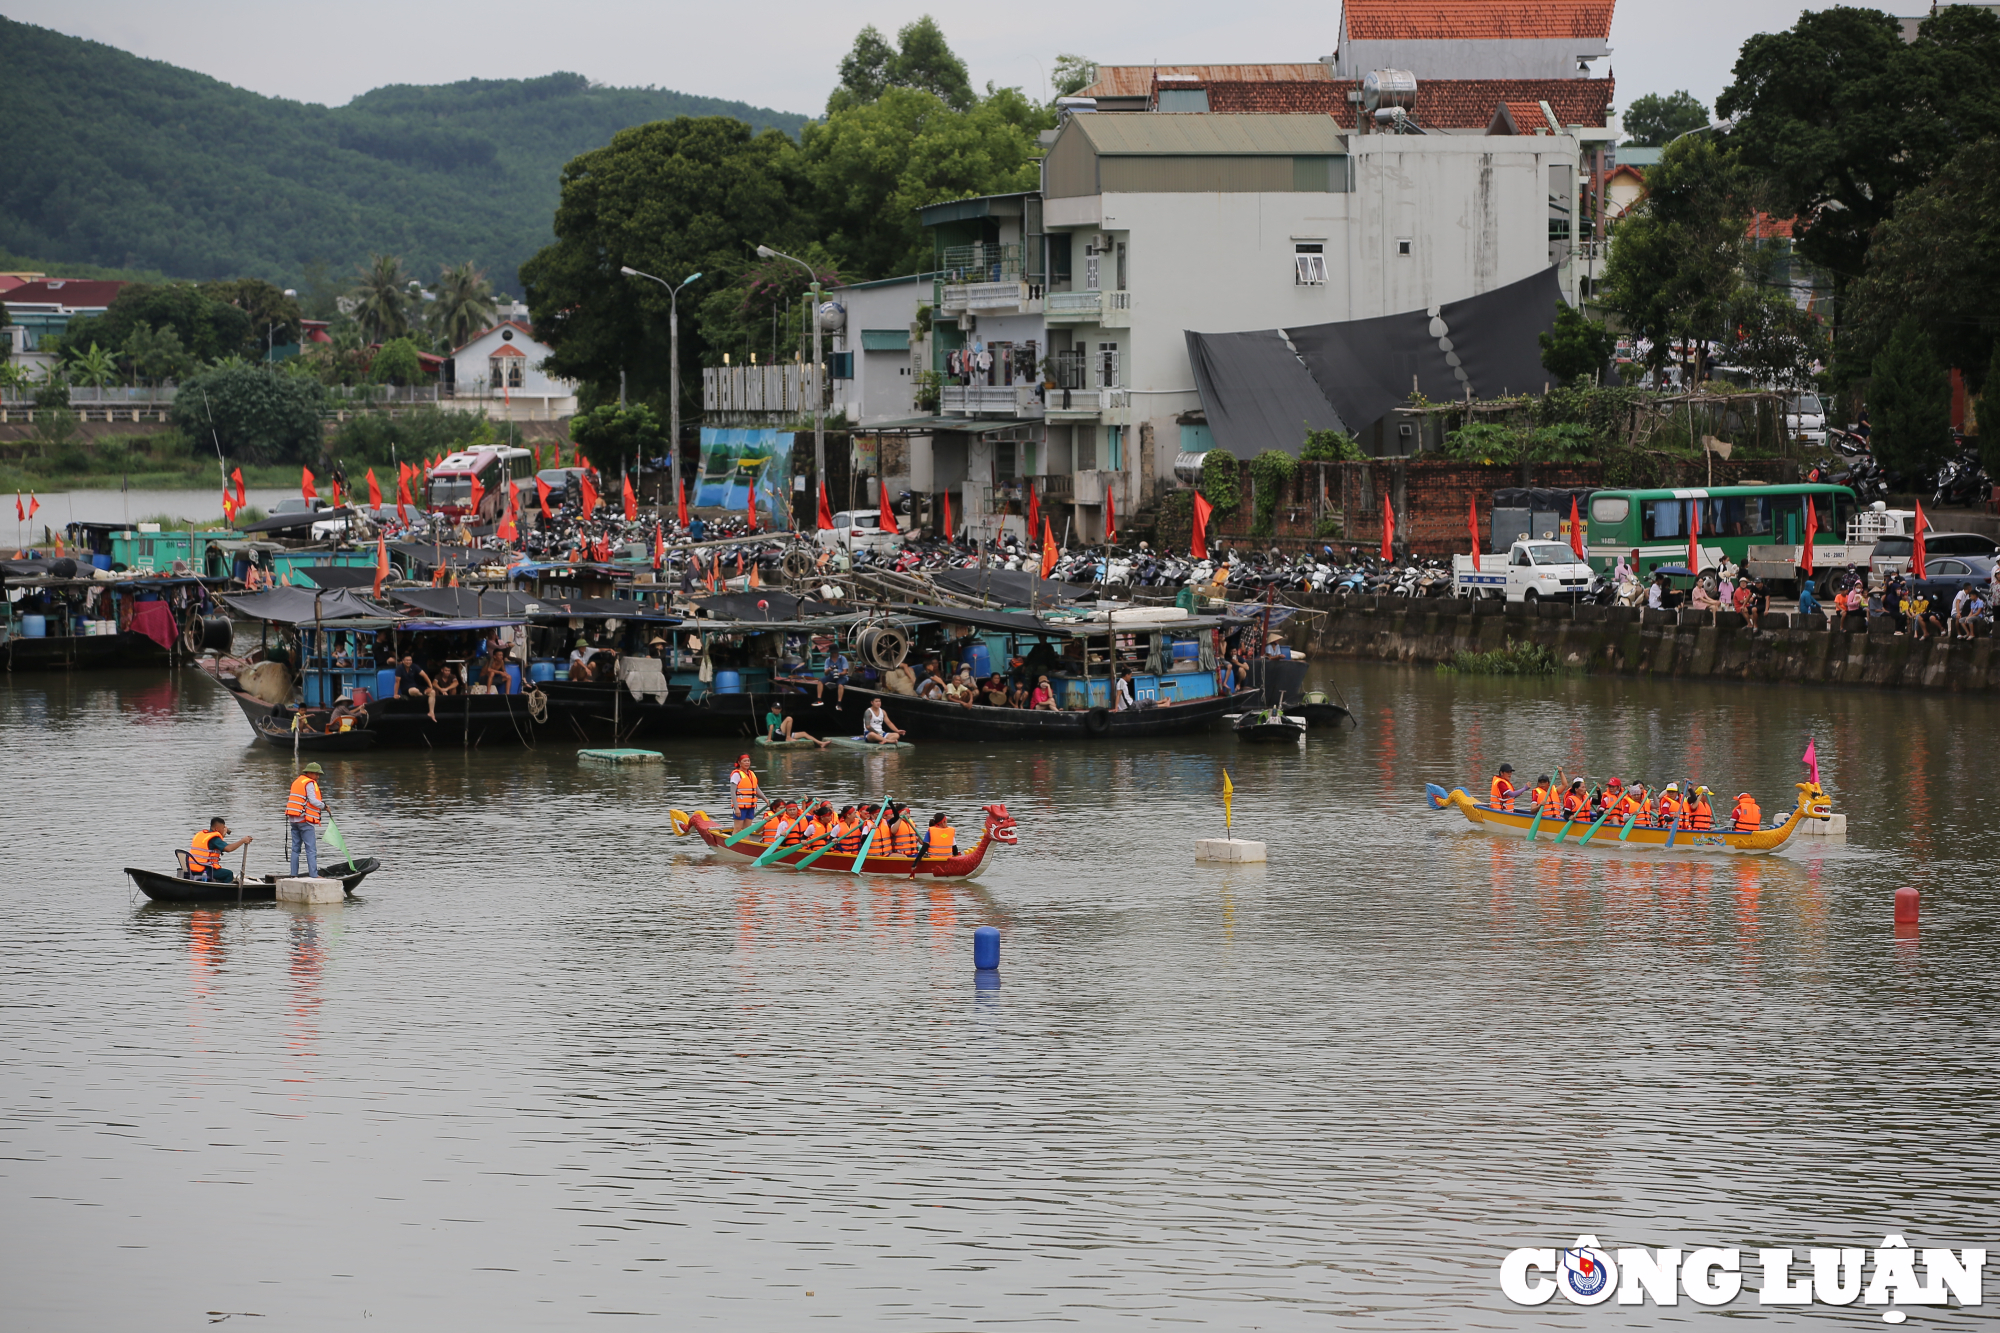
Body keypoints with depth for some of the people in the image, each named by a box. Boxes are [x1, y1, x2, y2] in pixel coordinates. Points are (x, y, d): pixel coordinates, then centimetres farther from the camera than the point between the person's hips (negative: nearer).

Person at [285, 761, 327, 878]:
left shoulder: (296, 782, 20)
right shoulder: (309, 783, -9)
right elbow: (312, 801, -17)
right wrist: (324, 806, -2)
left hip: (293, 820, 9)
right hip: (304, 820, -9)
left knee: (295, 848, 10)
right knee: (311, 849, -8)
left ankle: (294, 875, 9)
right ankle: (314, 875, -11)